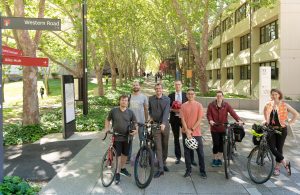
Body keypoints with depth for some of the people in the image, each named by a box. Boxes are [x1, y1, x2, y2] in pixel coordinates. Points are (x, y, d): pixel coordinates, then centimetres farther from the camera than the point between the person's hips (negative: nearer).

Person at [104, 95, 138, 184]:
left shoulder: (130, 112, 0)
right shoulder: (113, 111, -3)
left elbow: (135, 123, 4)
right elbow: (108, 120, 11)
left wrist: (136, 130, -14)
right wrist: (107, 129, -2)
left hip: (127, 137, 2)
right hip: (116, 137, -2)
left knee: (125, 154, 15)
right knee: (118, 155, -2)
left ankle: (122, 168, 38)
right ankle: (117, 173, 7)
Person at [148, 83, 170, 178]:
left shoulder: (167, 99, -4)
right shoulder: (151, 99, 2)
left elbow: (166, 111, -16)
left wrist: (163, 123, -27)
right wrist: (150, 116, 3)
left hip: (165, 124, 0)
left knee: (165, 145, 11)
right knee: (158, 147, -4)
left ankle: (163, 163, 31)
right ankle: (160, 169, -2)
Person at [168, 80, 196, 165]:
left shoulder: (186, 95, 4)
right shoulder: (170, 96, 6)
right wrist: (173, 110, -13)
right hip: (174, 119, 2)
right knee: (176, 138, 9)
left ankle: (191, 158, 2)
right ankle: (178, 157, 21)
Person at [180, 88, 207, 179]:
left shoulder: (199, 105, -1)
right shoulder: (183, 106, 3)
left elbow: (199, 119, -5)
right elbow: (183, 119, -2)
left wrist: (192, 130, -10)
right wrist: (187, 131, -11)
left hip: (196, 132, -1)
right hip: (186, 132, 1)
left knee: (200, 152, 4)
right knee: (187, 152, 8)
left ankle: (202, 171, 16)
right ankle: (188, 170, 20)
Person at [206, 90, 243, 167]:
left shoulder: (226, 105, -3)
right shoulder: (211, 105, -4)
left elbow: (232, 113, -14)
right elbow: (208, 114, -6)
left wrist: (238, 120, -28)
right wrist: (210, 120, -26)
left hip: (224, 128, 1)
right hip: (214, 128, -1)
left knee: (222, 144, 10)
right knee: (216, 144, -1)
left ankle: (219, 159, 28)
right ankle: (215, 159, 19)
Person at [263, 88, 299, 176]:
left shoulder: (284, 105, -7)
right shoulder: (268, 105, 2)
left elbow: (296, 114, -2)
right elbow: (265, 112, 22)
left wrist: (290, 122, -5)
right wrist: (266, 121, 11)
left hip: (281, 129, -2)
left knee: (279, 148, 5)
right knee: (272, 148, -7)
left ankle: (277, 167, 21)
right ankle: (286, 164, 9)